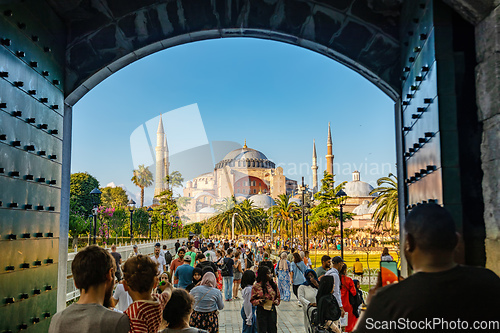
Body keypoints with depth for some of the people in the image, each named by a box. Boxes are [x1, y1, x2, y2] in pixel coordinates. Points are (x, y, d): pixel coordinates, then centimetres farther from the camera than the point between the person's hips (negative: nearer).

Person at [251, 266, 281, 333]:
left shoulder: (273, 285, 4)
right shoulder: (256, 286, -7)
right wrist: (259, 301, -19)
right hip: (261, 311, -3)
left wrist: (276, 301, -6)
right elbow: (252, 300, -1)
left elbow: (278, 296, 15)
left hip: (272, 310, 3)